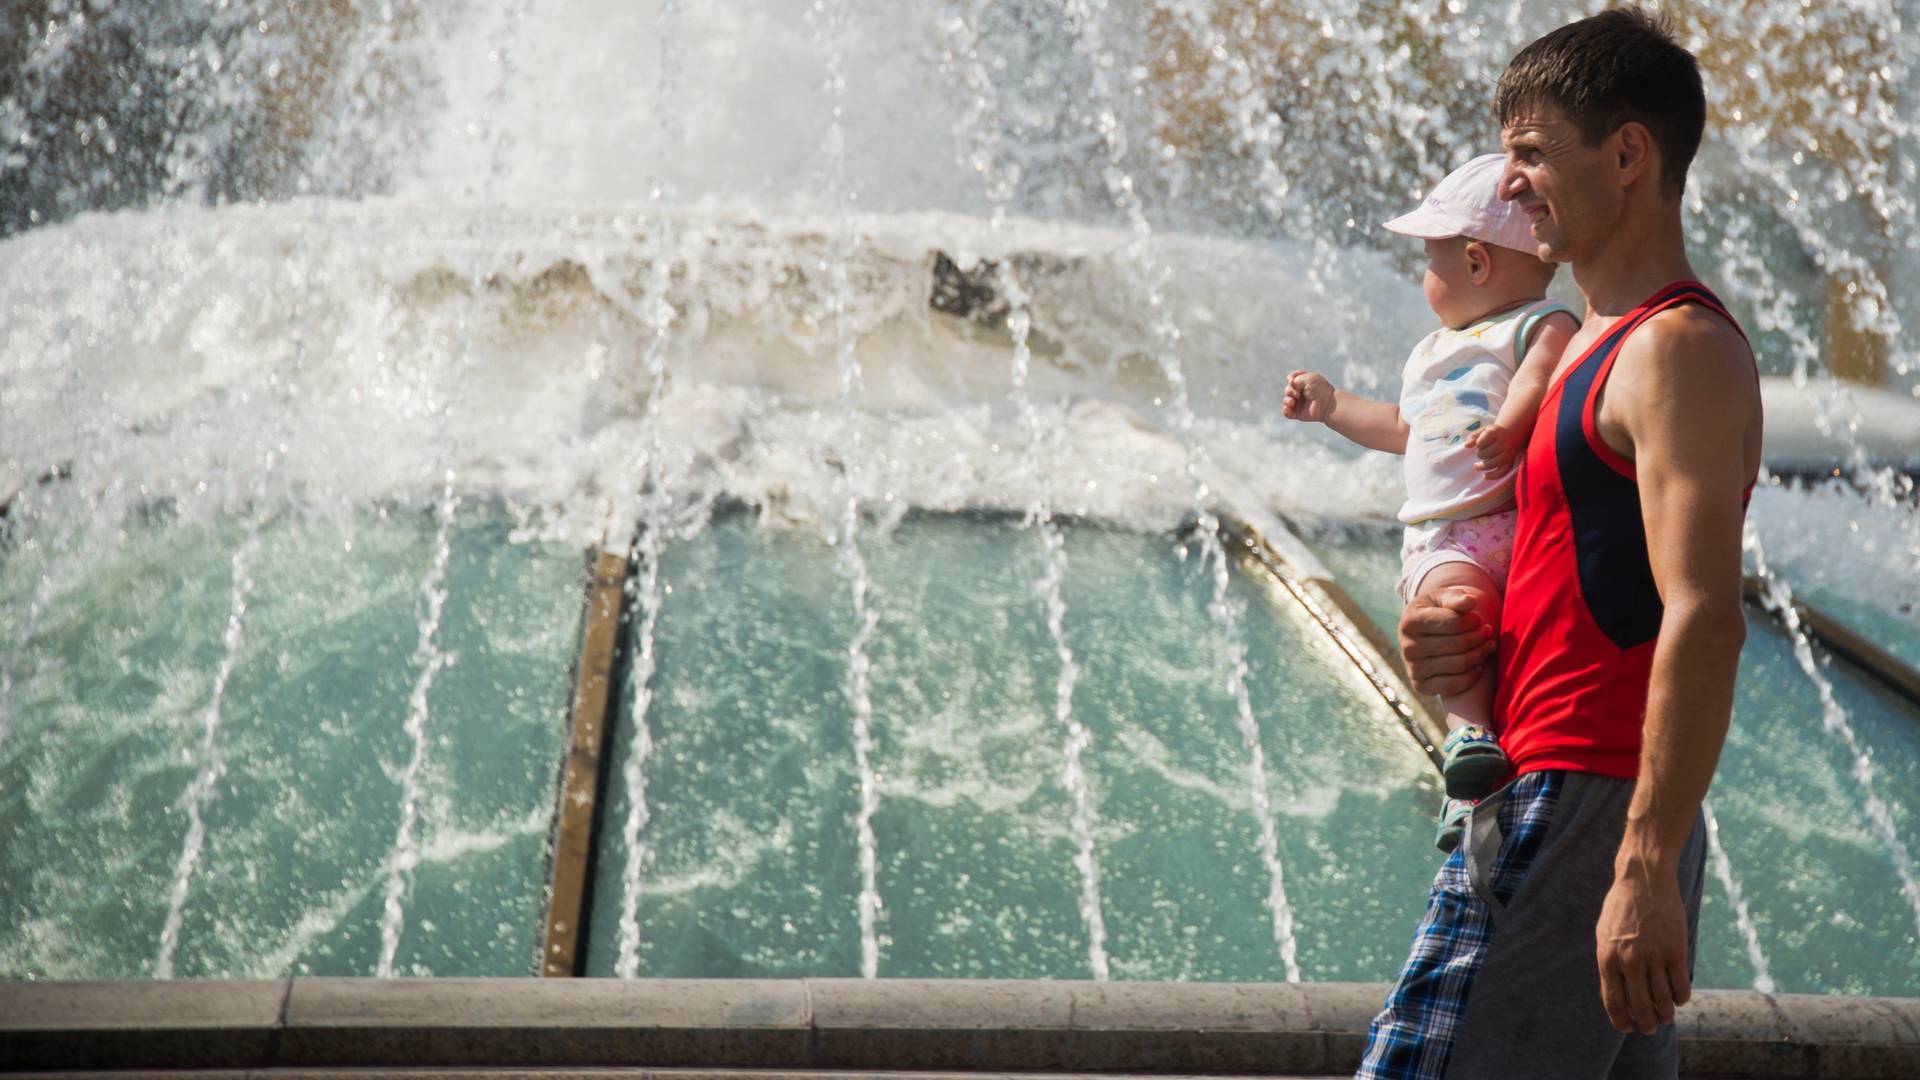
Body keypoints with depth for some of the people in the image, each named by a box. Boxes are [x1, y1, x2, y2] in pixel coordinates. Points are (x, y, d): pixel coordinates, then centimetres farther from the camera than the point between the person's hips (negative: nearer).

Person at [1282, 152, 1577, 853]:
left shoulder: (1543, 324, 7)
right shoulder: (1433, 352, 34)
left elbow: (1544, 371, -16)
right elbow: (1406, 430, 49)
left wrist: (1510, 427, -33)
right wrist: (1333, 406, 53)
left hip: (1525, 521, -4)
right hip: (1447, 540, 4)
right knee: (1454, 599, -30)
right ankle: (1468, 730, -39)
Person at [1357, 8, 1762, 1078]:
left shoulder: (1681, 350, -12)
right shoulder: (1599, 344, 20)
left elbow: (1705, 620, -22)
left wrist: (1646, 868, -27)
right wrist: (1466, 636, 4)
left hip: (1586, 816, -10)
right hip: (1535, 801, 10)